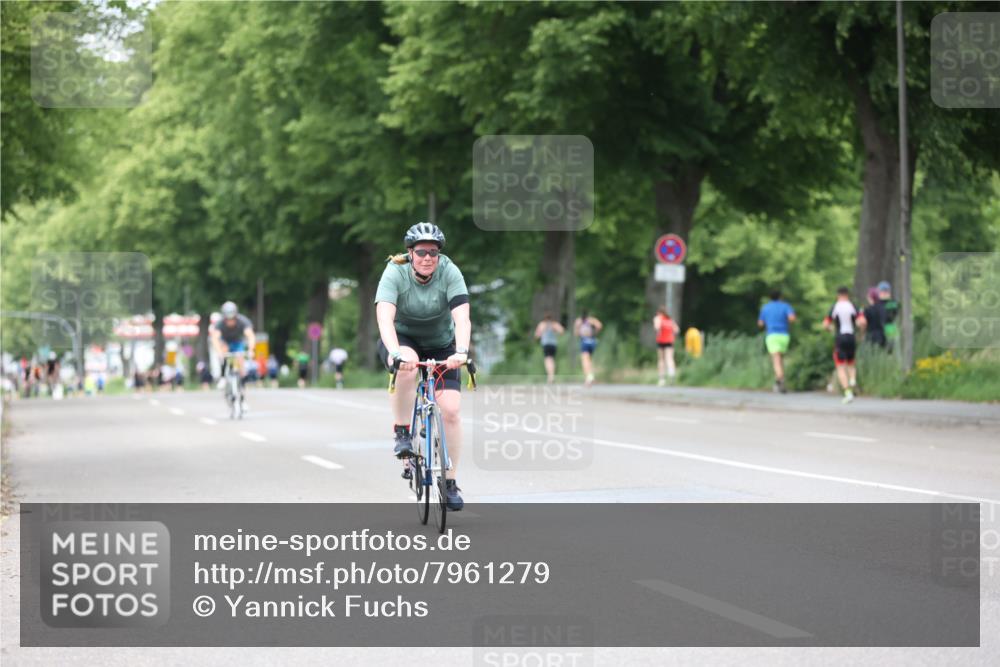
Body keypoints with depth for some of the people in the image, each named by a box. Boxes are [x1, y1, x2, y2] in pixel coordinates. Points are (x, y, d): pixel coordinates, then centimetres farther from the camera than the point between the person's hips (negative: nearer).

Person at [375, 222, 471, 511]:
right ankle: (402, 433, -18)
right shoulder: (395, 273, -23)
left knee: (450, 409, -14)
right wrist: (395, 352, -53)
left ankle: (450, 482, 0)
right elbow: (385, 317, -36)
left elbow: (462, 316, -32)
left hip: (440, 345, 1)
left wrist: (461, 352, -49)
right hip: (402, 339, -1)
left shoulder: (450, 273, -21)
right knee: (407, 366, -38)